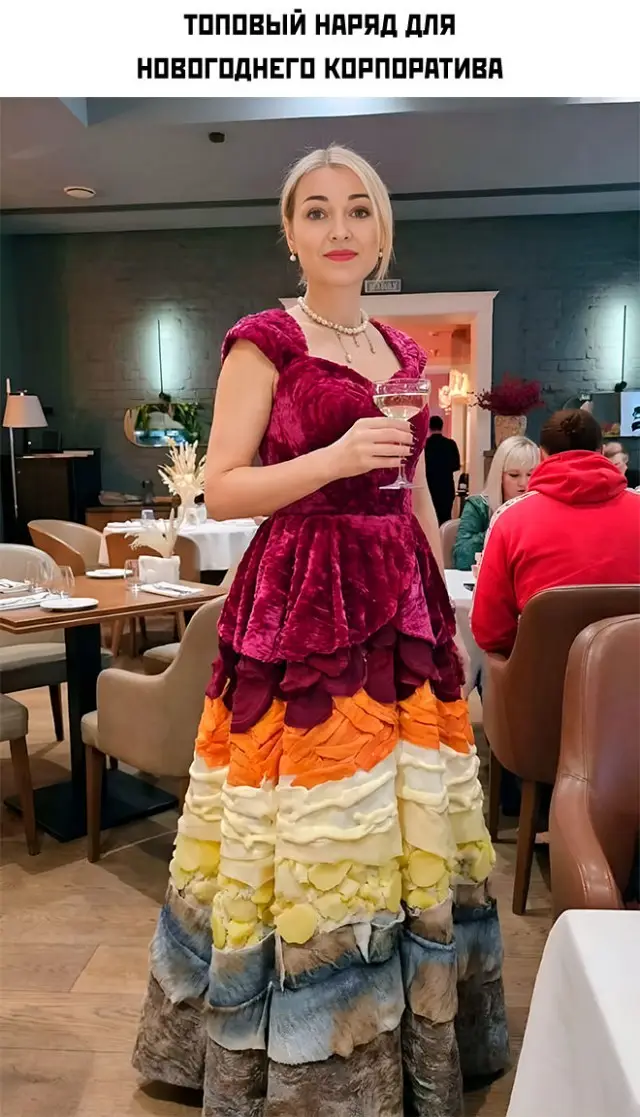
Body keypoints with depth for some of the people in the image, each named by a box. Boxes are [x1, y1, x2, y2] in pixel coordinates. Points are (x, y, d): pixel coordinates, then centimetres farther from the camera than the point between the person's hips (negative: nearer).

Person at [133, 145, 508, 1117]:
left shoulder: (403, 352, 15)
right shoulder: (263, 341, -3)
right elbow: (220, 492, -8)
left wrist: (447, 613, 15)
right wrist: (336, 458, -21)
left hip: (402, 607, 6)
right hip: (300, 610, -6)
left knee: (410, 824, 12)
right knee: (310, 836, 0)